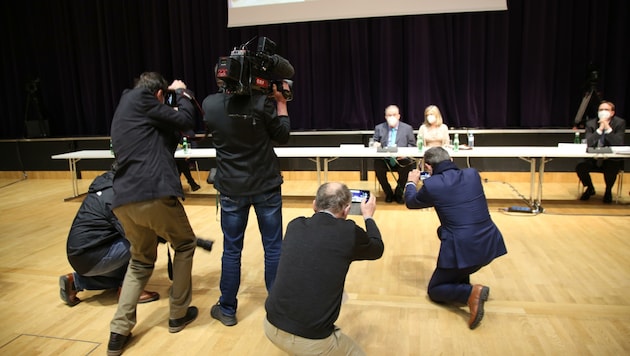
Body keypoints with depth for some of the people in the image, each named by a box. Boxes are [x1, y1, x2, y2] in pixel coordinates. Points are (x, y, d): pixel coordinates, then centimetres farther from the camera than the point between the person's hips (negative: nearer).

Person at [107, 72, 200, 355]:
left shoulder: (122, 111, 27)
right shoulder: (139, 98, 3)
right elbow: (185, 121, 0)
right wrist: (182, 93, 16)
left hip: (124, 201, 8)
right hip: (154, 194, -8)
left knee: (140, 262, 24)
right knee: (185, 245, 17)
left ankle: (119, 332, 18)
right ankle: (178, 314, 24)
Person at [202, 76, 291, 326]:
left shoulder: (209, 104, -5)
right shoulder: (262, 102, -13)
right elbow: (283, 136, -2)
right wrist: (281, 101, 7)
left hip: (232, 188, 2)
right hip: (266, 186, -1)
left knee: (231, 249, 12)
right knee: (273, 247, 9)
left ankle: (227, 310, 23)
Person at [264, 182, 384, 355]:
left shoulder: (295, 225, 1)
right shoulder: (349, 232, -10)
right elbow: (377, 249, 12)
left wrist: (319, 207, 35)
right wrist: (368, 216, 27)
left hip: (272, 326, 5)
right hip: (310, 341, -4)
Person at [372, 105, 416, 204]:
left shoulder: (407, 128, 7)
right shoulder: (379, 128, 10)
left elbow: (412, 146, 7)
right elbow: (374, 143, 15)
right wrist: (375, 144, -10)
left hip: (401, 159, -1)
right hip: (384, 159, 1)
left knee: (407, 166, -32)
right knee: (377, 165, -31)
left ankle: (398, 193, -6)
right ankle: (388, 193, -7)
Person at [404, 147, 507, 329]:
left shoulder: (431, 185, -8)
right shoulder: (473, 174, 4)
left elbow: (411, 202, 13)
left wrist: (411, 182, 33)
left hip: (463, 250, -5)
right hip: (490, 245, 6)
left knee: (434, 290, 18)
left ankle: (471, 293, -10)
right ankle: (463, 283, 31)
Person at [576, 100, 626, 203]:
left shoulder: (620, 123, -8)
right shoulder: (591, 123, -4)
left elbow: (618, 144, -20)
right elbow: (589, 143, -17)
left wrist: (608, 128, -28)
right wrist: (600, 128, -27)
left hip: (612, 160, -2)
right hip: (594, 159, 2)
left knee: (611, 170, -34)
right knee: (580, 167, -23)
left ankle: (608, 191, 2)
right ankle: (590, 189, 10)